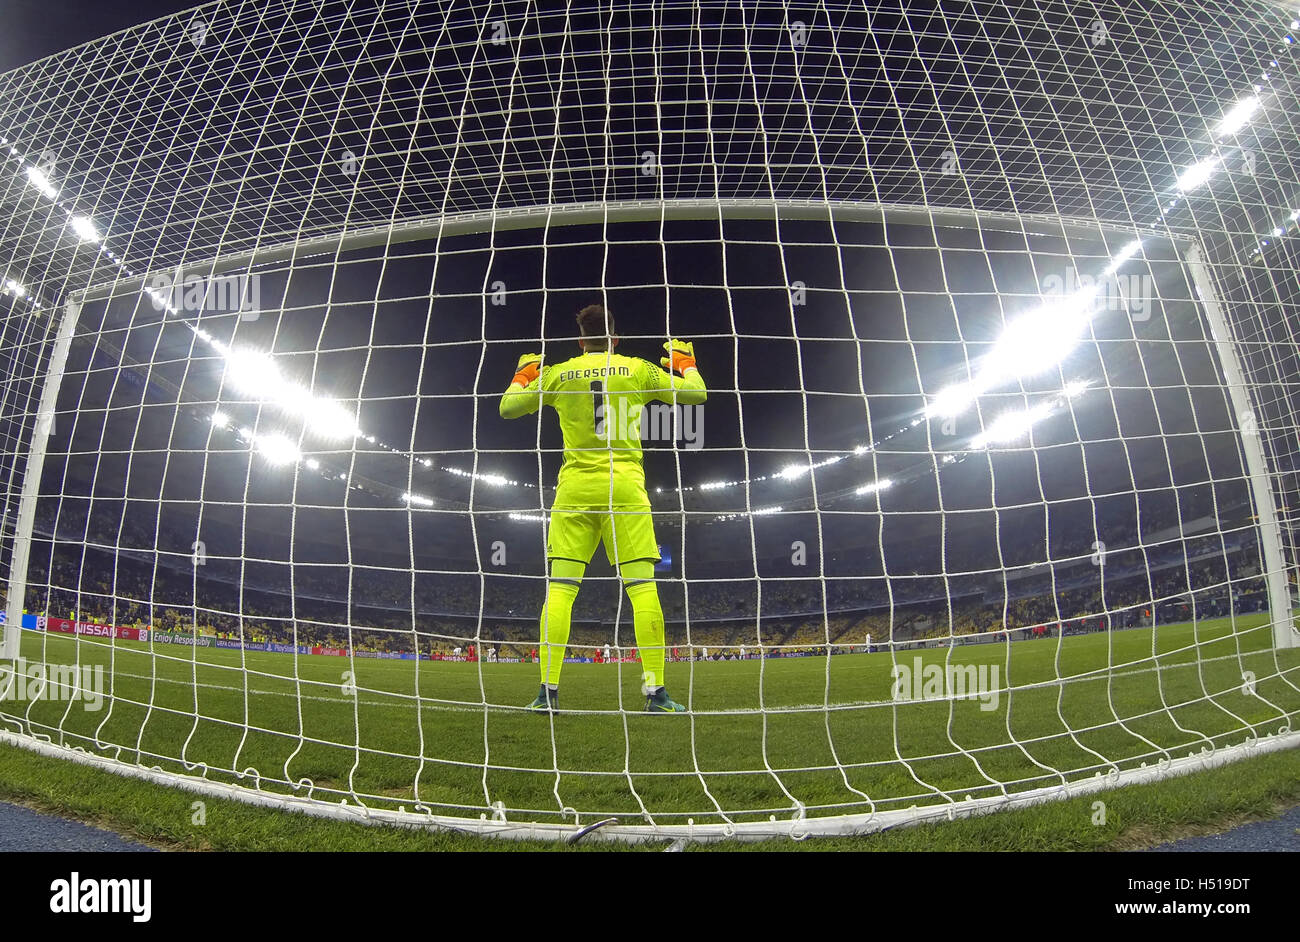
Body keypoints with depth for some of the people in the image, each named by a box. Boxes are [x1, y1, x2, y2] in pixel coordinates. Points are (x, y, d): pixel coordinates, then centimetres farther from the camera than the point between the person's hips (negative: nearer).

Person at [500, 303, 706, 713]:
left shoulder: (556, 373, 9)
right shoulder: (638, 369, 6)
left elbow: (507, 408, 17)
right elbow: (697, 393, 11)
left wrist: (524, 373, 35)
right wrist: (686, 360, 30)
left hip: (574, 489, 1)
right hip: (625, 488, -1)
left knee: (559, 588, 3)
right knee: (643, 586, -1)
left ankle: (548, 689, 1)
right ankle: (655, 691, -2)